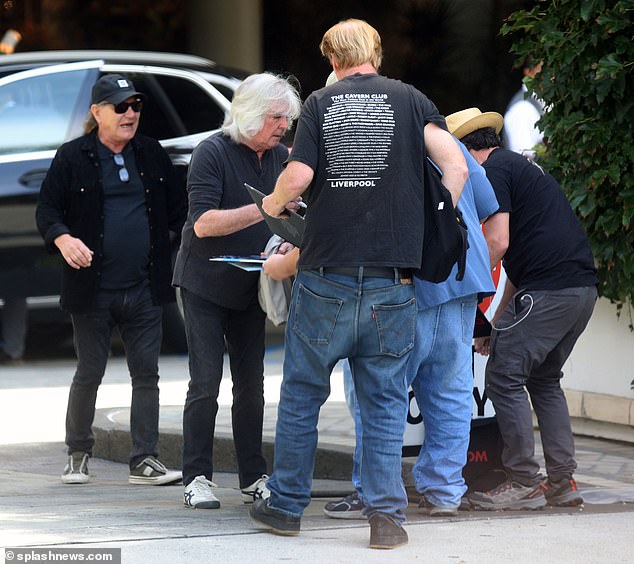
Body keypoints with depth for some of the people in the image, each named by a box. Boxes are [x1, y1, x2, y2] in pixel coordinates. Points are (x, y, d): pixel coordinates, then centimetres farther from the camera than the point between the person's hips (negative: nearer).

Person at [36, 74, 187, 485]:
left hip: (144, 288, 3)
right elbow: (47, 209, -4)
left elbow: (177, 206, 15)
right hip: (93, 289, -3)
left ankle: (145, 460, 5)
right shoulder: (72, 158, -2)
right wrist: (62, 238, -22)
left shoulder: (152, 154, 10)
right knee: (89, 374, 4)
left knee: (147, 373, 2)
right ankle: (78, 454, 19)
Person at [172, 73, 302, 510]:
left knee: (251, 383, 6)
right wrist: (264, 209, -31)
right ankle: (197, 479, -2)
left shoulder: (279, 157, 5)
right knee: (206, 382, -7)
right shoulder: (213, 153, -14)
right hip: (205, 285, -6)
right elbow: (203, 223, -23)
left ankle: (254, 479, 10)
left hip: (250, 287, 6)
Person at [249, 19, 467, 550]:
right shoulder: (409, 99, 5)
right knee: (384, 402, 7)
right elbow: (456, 166, -6)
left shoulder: (321, 103, 3)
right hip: (392, 278, 0)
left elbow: (299, 176, -8)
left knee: (301, 393, 13)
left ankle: (286, 505, 20)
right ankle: (386, 514, 0)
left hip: (326, 274, 0)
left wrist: (273, 203, 12)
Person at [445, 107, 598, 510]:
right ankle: (562, 482, 16)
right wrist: (497, 322, 28)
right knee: (544, 379, 19)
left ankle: (524, 484, -2)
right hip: (583, 285, 10)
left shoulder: (493, 171, -2)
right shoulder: (523, 167, 27)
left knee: (504, 378, -2)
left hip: (548, 291, -10)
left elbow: (497, 242, -13)